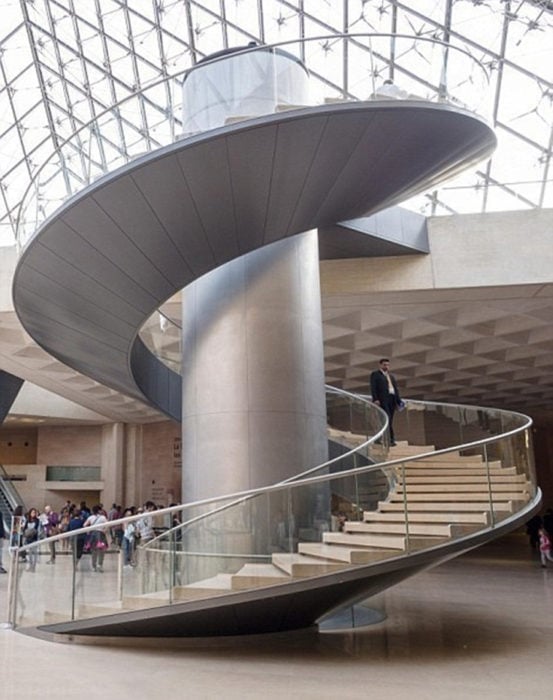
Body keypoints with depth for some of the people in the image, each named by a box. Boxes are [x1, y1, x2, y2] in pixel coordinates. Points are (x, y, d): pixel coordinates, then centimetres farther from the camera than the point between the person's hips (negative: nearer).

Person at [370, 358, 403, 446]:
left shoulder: (391, 375, 25)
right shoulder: (375, 374, 5)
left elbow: (396, 388, 23)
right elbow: (373, 388, -4)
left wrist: (399, 400, 13)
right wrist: (375, 399, -15)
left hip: (392, 400, 7)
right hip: (382, 400, -7)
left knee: (390, 420, 2)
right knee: (387, 419, -14)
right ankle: (391, 438, -17)